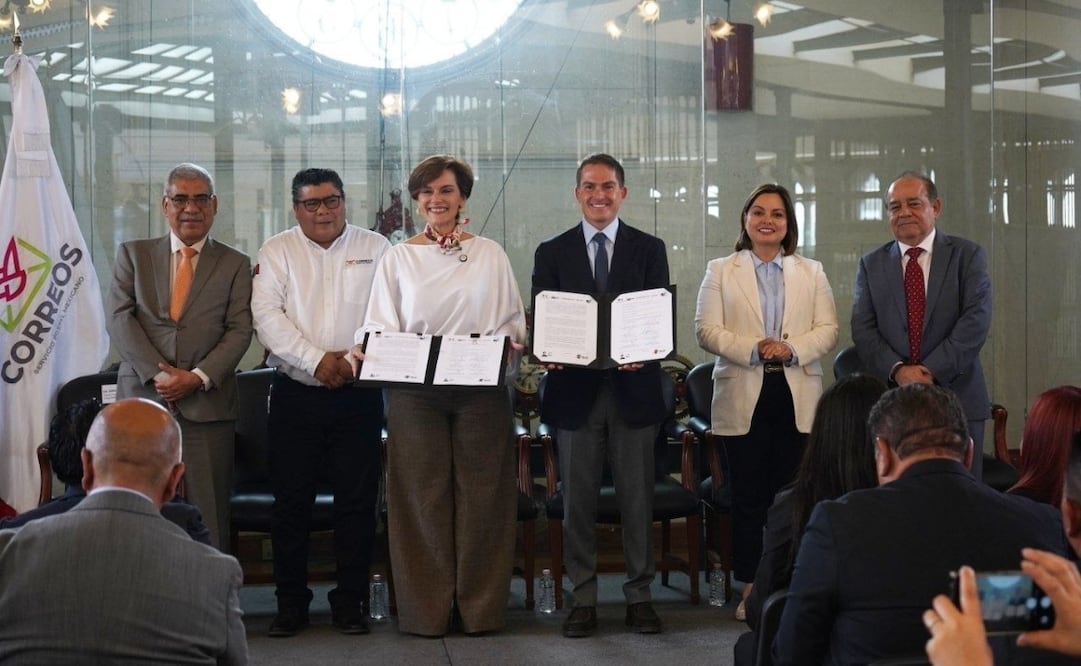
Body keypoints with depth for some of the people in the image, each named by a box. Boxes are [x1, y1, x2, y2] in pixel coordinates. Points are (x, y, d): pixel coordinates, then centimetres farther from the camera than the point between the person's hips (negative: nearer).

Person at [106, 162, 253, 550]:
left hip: (207, 404, -1)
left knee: (209, 515, -1)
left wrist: (197, 377, -12)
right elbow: (119, 317, 2)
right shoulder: (133, 254, 13)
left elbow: (239, 330, 2)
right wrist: (157, 373, -10)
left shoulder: (235, 264, 10)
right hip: (142, 399, 1)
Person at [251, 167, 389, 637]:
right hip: (295, 395, 0)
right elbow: (267, 315, -6)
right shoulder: (277, 251, 6)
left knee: (357, 500, 2)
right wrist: (316, 360, -15)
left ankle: (350, 602, 12)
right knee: (291, 500, 3)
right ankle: (291, 603, 13)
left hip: (359, 395, 0)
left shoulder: (376, 249, 7)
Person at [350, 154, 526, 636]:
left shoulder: (490, 255, 11)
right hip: (415, 391, 0)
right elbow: (380, 325, 5)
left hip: (481, 388, 0)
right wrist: (366, 352, -15)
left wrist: (508, 345, -11)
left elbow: (513, 322, 10)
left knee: (481, 493, 2)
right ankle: (426, 608, 9)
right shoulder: (398, 258, 10)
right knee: (422, 495, 0)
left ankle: (480, 606, 12)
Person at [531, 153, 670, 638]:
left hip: (633, 386, 0)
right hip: (574, 388, 0)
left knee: (638, 497, 5)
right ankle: (583, 598, 14)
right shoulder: (552, 252, 7)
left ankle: (639, 596, 15)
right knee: (577, 500, 5)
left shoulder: (649, 249, 6)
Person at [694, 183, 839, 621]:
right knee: (748, 494, 1)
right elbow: (707, 330, -2)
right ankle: (750, 588, 8)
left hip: (798, 397, 2)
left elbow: (828, 329, 5)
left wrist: (793, 349, -14)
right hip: (744, 397, -1)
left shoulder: (811, 273, 14)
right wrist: (753, 349, -16)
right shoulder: (721, 272, 8)